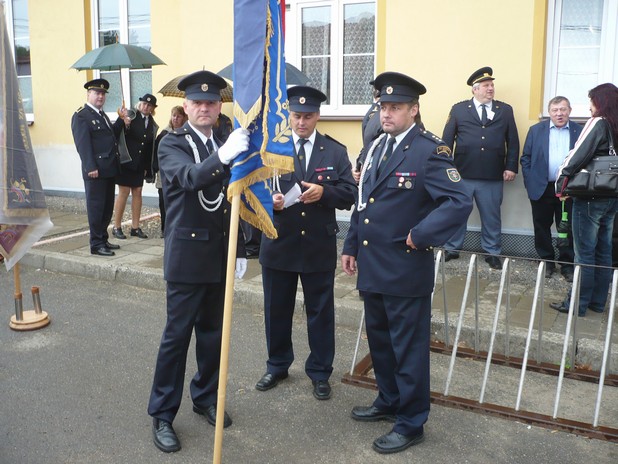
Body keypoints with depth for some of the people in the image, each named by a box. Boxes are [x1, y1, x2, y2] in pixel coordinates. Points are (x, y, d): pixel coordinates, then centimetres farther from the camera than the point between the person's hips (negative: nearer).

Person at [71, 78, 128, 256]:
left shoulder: (102, 115, 20)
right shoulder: (81, 116, -8)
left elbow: (112, 135, 18)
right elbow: (83, 144, -15)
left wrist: (121, 121, 7)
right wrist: (91, 167, -22)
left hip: (109, 168, 8)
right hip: (95, 170, -8)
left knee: (107, 206, 13)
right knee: (96, 206, -1)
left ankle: (103, 239, 24)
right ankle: (96, 244, 5)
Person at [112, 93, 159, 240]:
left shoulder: (152, 124, 7)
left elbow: (150, 147, 8)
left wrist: (148, 168, 6)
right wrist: (124, 124, -32)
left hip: (139, 165, 5)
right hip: (126, 161, -5)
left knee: (137, 193, 7)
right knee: (124, 192, -2)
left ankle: (135, 227, 15)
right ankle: (117, 227, 8)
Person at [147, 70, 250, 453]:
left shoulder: (226, 145, 8)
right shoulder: (172, 144, -6)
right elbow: (191, 177, -28)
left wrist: (240, 250, 11)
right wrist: (223, 155, -46)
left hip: (220, 253, 5)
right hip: (187, 253, -5)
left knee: (212, 330, 15)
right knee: (177, 333, 0)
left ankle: (206, 397, 32)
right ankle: (162, 414, 14)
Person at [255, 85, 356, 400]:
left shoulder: (336, 151, 2)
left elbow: (349, 195, -3)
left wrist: (324, 191, -22)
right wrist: (268, 198, -21)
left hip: (319, 247, -1)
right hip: (278, 244, 1)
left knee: (321, 312, 9)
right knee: (277, 310, 14)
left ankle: (319, 372, 25)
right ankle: (277, 365, 34)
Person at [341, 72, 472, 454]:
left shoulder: (430, 151, -13)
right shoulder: (377, 146, 11)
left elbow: (461, 202, -21)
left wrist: (420, 235, -21)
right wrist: (352, 246, 15)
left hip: (405, 270, -8)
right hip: (372, 266, 8)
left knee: (408, 347, 5)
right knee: (379, 339, 21)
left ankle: (411, 423, 22)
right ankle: (389, 402, 41)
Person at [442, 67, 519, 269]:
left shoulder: (505, 110, 9)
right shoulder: (459, 109, 5)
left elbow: (513, 141, 8)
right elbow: (447, 140, 3)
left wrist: (511, 167, -1)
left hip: (493, 177, 1)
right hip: (462, 175, -1)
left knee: (491, 217, 9)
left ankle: (492, 253, 22)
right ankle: (451, 249, 21)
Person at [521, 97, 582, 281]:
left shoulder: (580, 131, 2)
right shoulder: (536, 130, 5)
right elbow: (526, 158, 5)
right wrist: (529, 183, -2)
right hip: (542, 188, 1)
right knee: (542, 227, 9)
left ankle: (567, 264, 16)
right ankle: (547, 262, 23)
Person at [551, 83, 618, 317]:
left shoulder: (598, 123, -12)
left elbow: (579, 155, -19)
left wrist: (561, 181, -9)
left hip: (590, 198, -8)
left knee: (585, 253, -2)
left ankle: (577, 304, 5)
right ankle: (598, 301, 21)